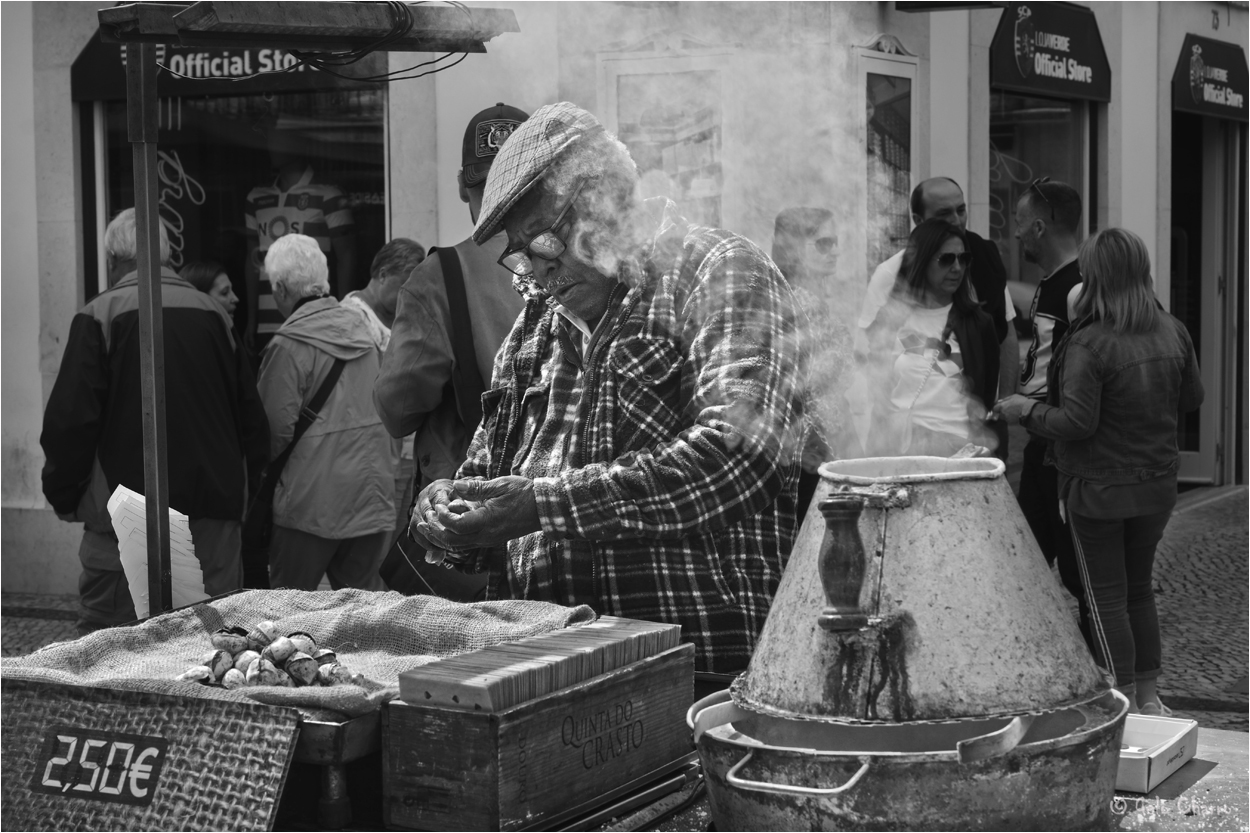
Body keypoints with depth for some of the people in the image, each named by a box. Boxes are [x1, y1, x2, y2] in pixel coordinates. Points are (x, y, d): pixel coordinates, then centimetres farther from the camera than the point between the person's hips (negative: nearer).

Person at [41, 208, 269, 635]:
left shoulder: (100, 316, -7)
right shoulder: (213, 313, 8)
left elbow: (70, 420, -9)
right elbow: (252, 417, 11)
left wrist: (65, 497, 3)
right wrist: (245, 489, 19)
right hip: (214, 510, 4)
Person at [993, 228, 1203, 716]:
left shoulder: (1087, 344, -22)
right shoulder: (1172, 332, -2)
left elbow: (1076, 423, -23)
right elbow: (1192, 398, 10)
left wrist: (1026, 410, -8)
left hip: (1098, 491, -6)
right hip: (1158, 485, 6)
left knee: (1107, 597, 6)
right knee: (1139, 587, 20)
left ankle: (1125, 706, 11)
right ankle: (1149, 698, 25)